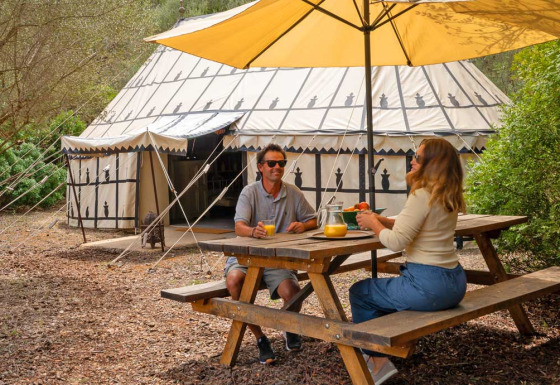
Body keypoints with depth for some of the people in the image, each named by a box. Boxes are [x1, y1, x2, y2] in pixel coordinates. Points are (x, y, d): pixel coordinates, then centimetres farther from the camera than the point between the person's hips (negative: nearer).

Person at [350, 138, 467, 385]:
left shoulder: (422, 196, -20)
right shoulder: (448, 197, 9)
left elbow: (396, 242, -22)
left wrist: (373, 224, -5)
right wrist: (381, 220, 8)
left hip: (428, 287, -10)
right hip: (454, 283, 10)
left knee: (359, 293, 9)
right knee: (383, 289, 31)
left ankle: (379, 363, 15)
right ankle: (379, 355, 39)